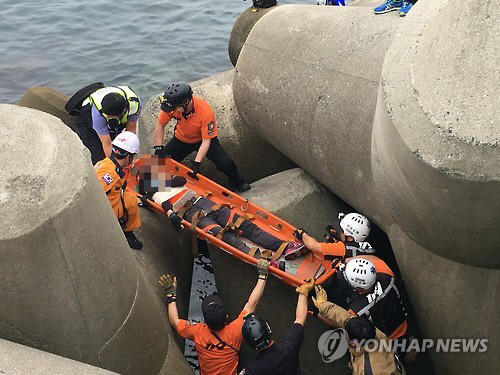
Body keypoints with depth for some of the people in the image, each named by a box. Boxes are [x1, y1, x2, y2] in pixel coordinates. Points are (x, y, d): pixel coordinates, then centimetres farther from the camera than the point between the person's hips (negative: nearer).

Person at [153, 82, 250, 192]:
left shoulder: (205, 111, -36)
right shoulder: (172, 106, -27)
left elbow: (206, 141, -31)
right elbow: (160, 125, -11)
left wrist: (196, 163, -38)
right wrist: (159, 148, -16)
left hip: (204, 139, -3)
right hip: (181, 139, 3)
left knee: (226, 164, -16)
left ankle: (238, 184, 15)